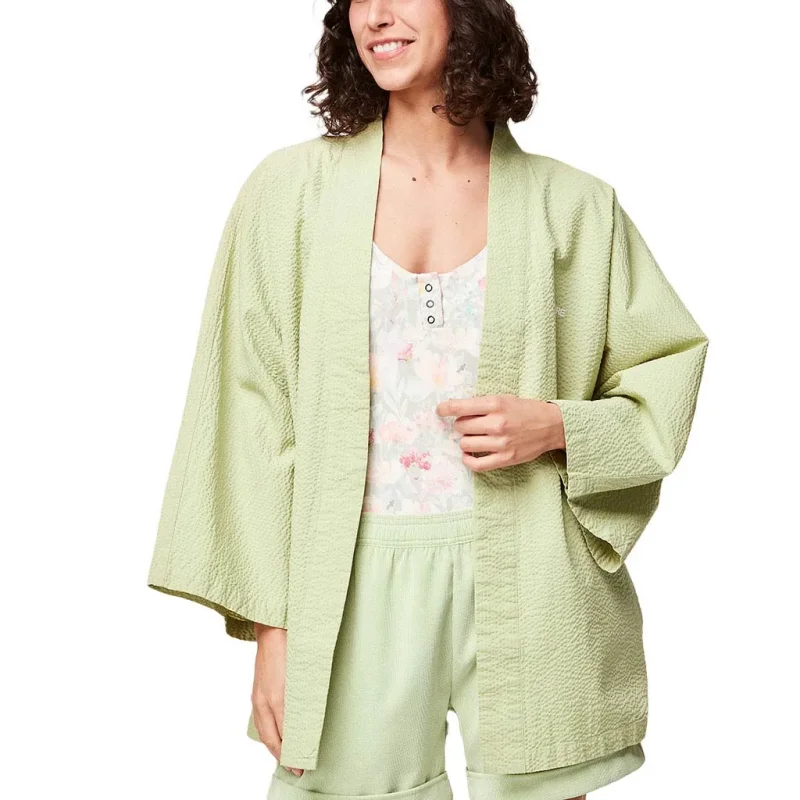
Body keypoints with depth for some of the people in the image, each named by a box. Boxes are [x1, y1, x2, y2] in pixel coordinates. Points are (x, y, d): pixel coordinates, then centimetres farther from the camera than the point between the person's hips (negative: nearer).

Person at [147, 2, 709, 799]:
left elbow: (665, 383, 11)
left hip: (525, 584, 1)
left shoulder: (573, 206, 3)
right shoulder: (290, 189, 2)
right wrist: (272, 629, -3)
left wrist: (557, 427, -10)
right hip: (358, 588, 0)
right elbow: (252, 415, 1)